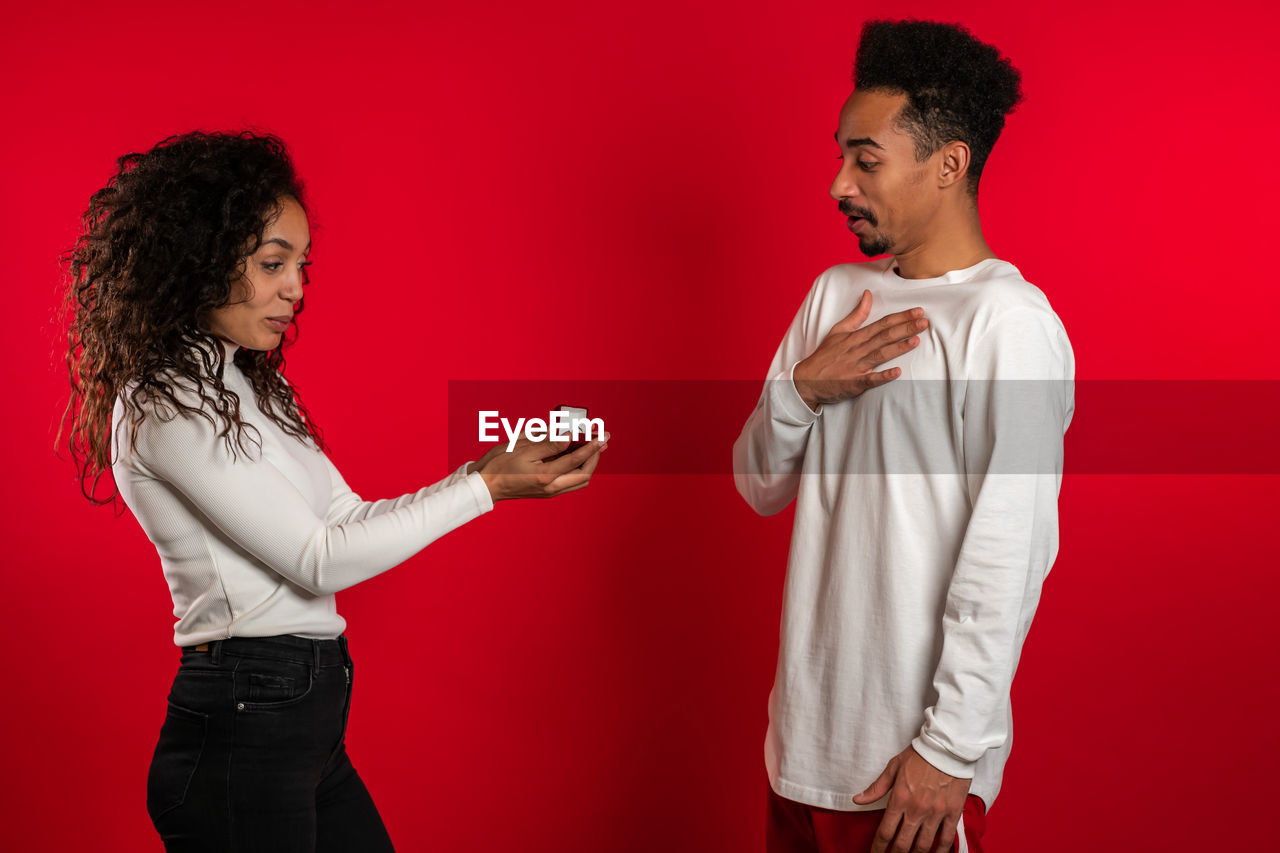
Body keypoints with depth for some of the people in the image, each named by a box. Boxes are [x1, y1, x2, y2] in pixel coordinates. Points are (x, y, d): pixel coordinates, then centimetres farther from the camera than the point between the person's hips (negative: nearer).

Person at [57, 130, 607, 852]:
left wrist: (490, 468, -1)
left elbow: (349, 520, 10)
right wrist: (485, 488, -16)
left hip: (309, 726, 9)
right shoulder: (166, 405, -15)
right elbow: (318, 560, -17)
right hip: (241, 731, -9)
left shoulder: (245, 387, 14)